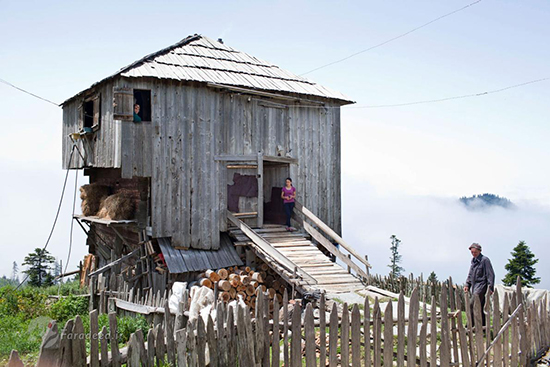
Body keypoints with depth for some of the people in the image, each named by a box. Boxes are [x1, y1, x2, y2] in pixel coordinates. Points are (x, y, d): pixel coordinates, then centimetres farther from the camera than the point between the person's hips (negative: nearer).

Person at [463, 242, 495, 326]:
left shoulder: (485, 260, -7)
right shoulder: (473, 261, 16)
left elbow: (490, 274, -9)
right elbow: (470, 274, 24)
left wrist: (490, 287, -13)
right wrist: (467, 284, 14)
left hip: (481, 286, -8)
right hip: (474, 286, 8)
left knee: (472, 304, -17)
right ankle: (483, 326, 15)